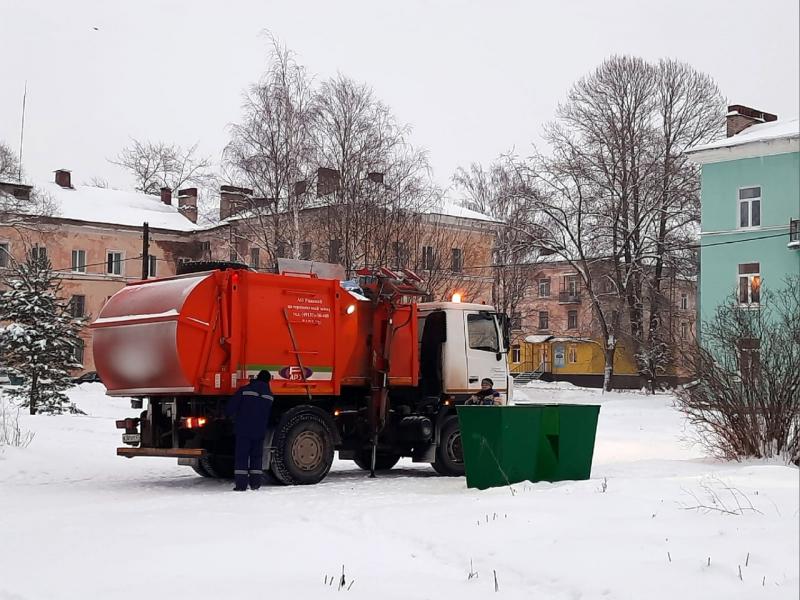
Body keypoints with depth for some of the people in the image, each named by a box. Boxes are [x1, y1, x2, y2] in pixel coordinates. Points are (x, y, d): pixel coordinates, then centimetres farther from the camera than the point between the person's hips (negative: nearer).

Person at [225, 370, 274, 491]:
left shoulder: (244, 390, -7)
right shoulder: (269, 395, 6)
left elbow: (231, 406, -4)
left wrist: (227, 415, 15)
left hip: (243, 430, -3)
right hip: (260, 431, 3)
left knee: (241, 456, 0)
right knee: (257, 456, 12)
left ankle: (241, 484, -6)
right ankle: (255, 483, 10)